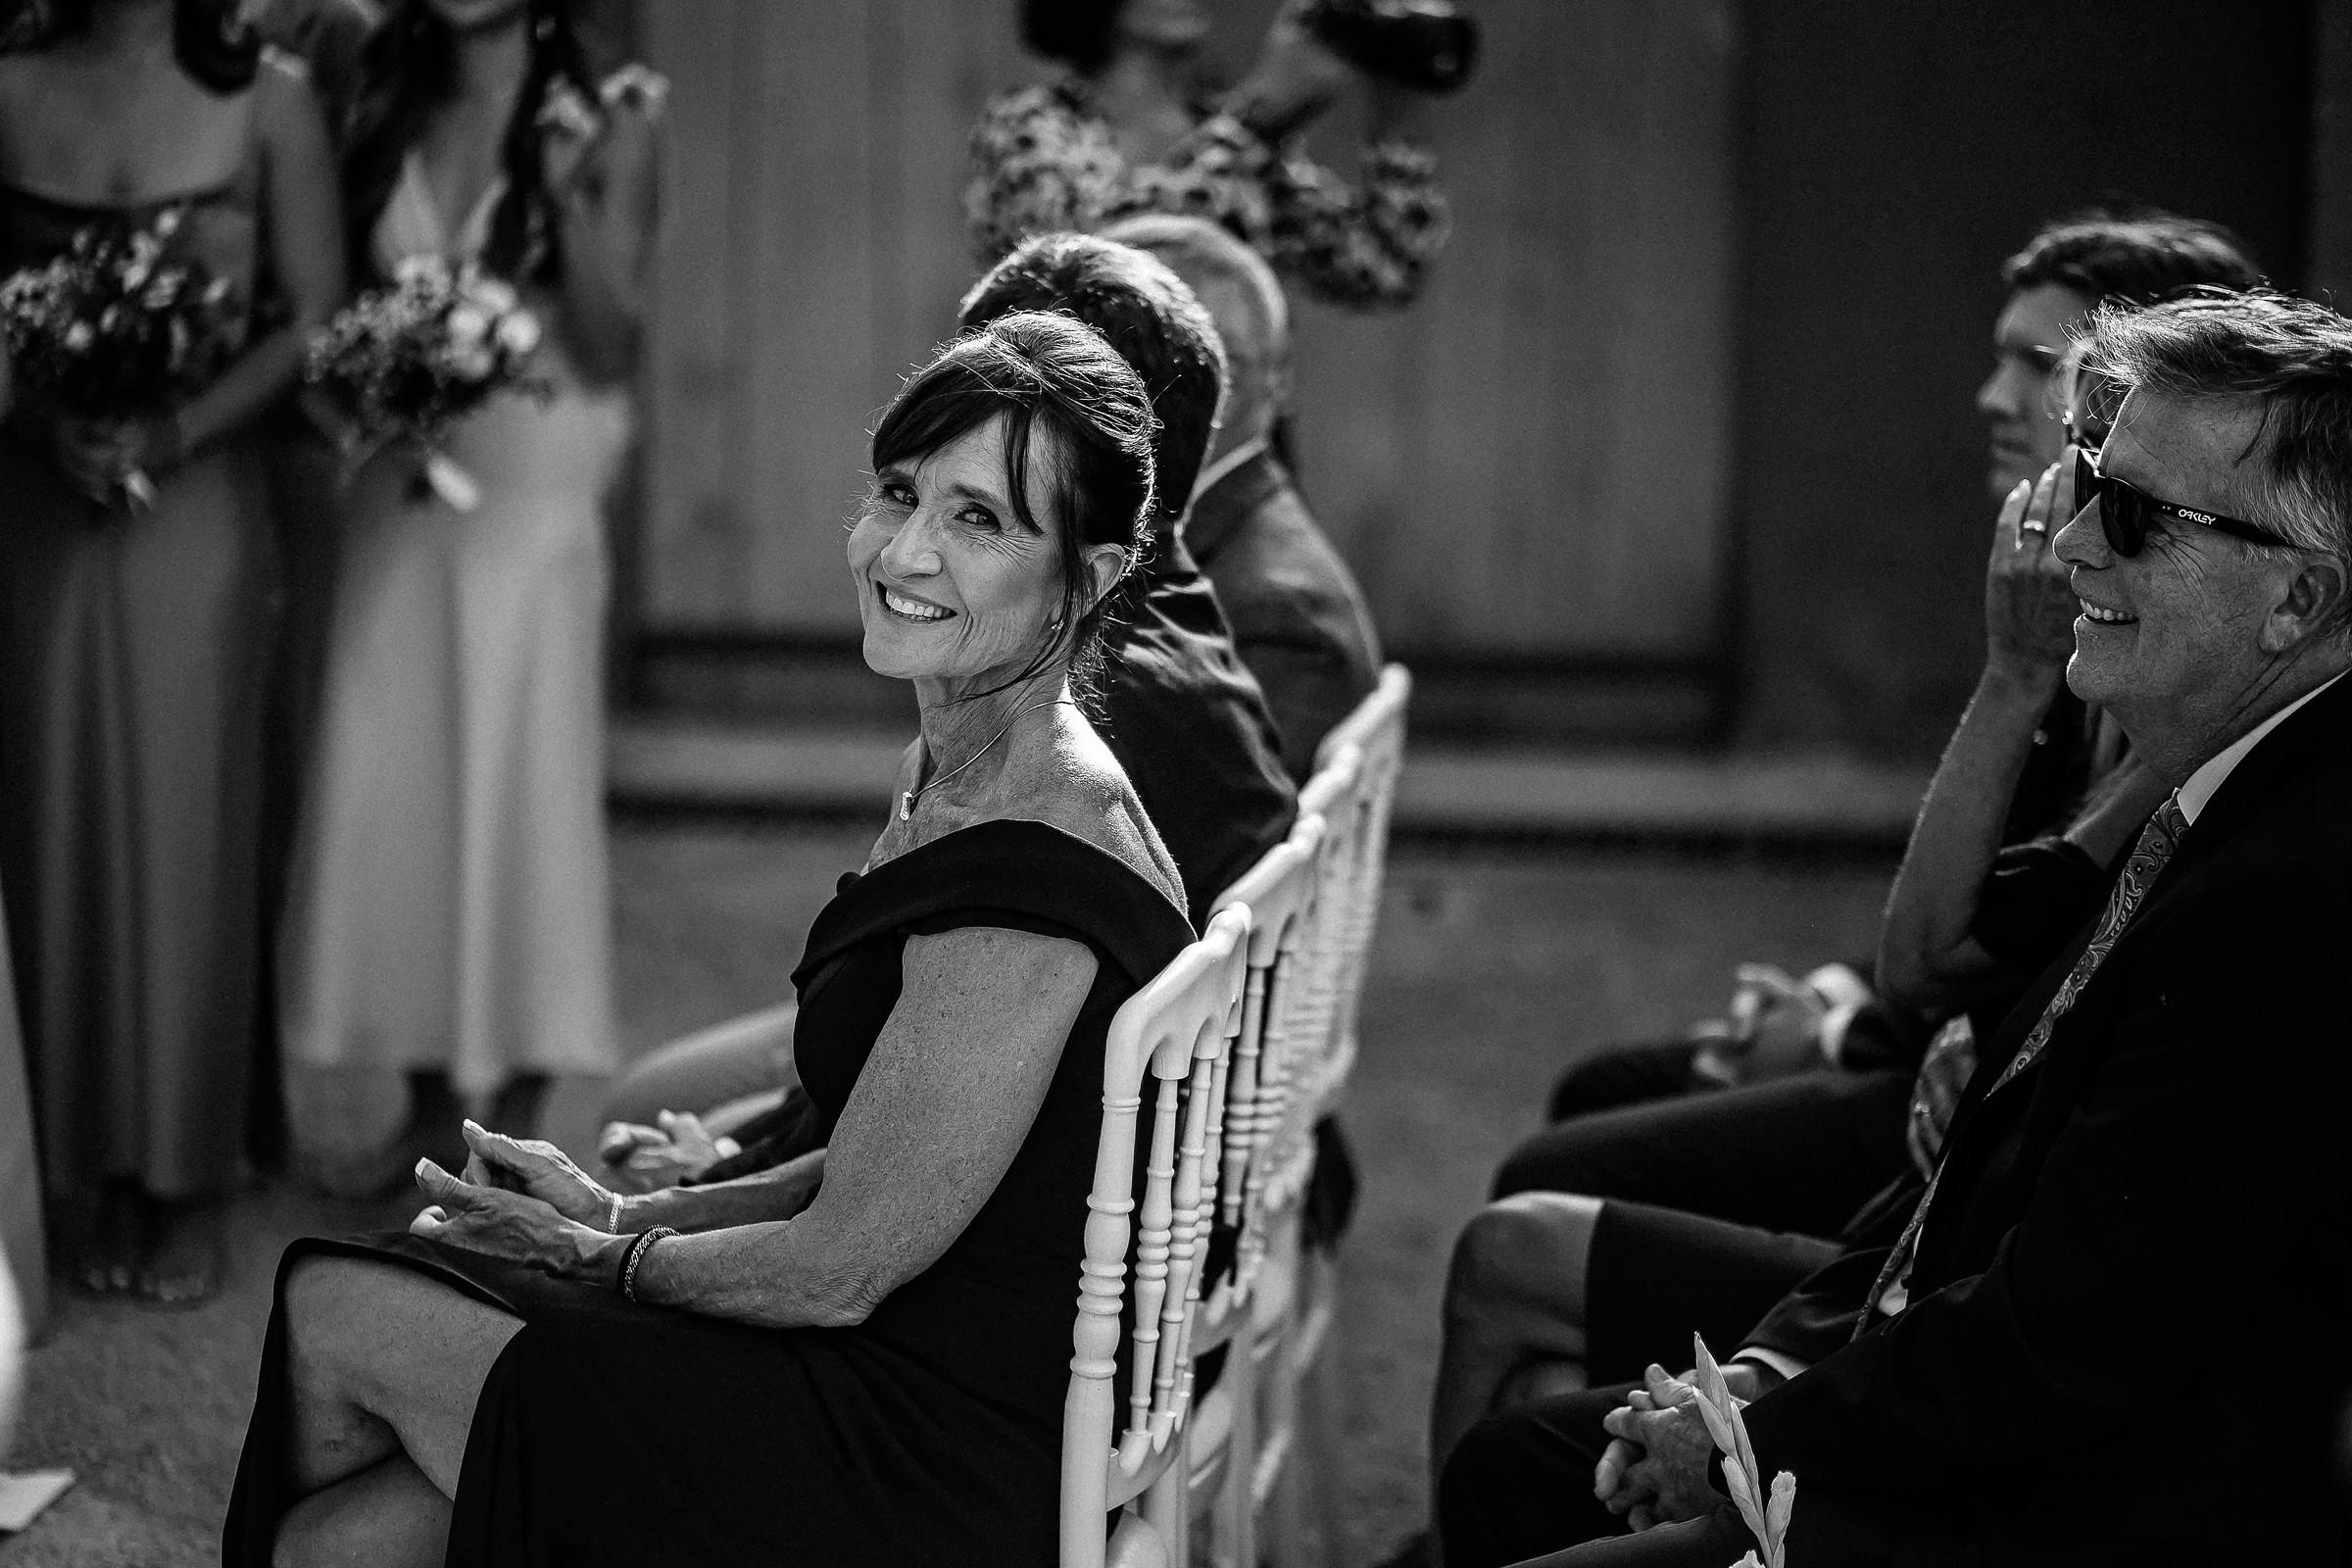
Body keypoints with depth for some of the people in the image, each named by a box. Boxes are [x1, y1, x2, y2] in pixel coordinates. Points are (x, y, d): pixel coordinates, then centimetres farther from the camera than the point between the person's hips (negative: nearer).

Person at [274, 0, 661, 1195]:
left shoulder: (601, 122, -3)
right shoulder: (383, 114, 8)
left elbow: (608, 351, -7)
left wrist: (575, 199, -18)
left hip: (529, 495, -4)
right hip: (396, 493, 4)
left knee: (516, 780, 0)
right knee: (384, 783, 4)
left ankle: (510, 1127, 11)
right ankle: (406, 1100, 17)